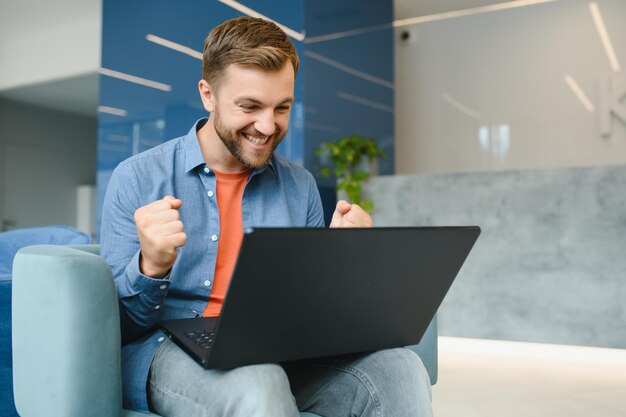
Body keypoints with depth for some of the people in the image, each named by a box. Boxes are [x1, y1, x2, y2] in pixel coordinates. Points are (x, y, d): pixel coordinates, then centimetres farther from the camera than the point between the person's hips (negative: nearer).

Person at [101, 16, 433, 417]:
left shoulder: (301, 187, 10)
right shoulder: (137, 180, -1)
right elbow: (119, 324, -2)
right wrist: (150, 269, -24)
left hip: (279, 353, 4)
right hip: (171, 350, -4)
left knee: (401, 369, -23)